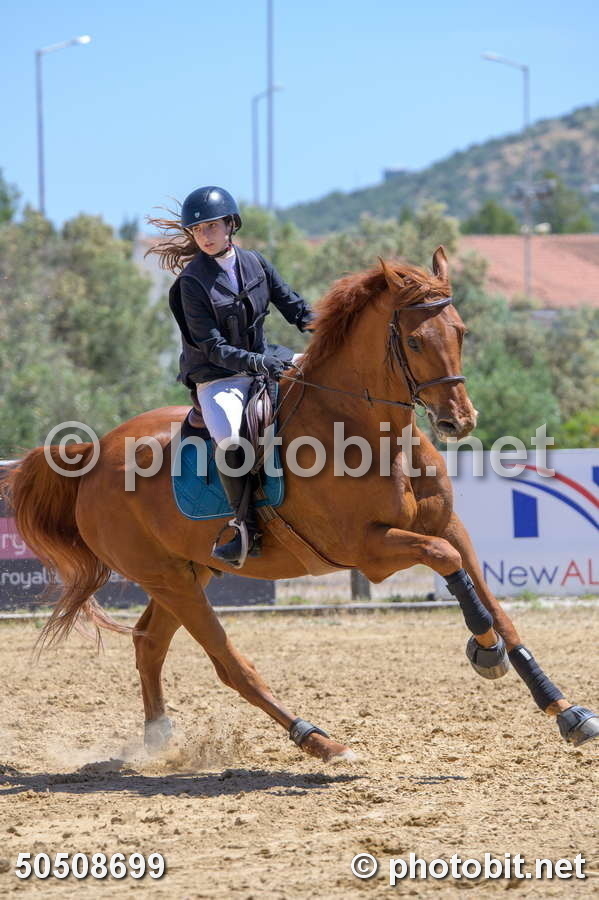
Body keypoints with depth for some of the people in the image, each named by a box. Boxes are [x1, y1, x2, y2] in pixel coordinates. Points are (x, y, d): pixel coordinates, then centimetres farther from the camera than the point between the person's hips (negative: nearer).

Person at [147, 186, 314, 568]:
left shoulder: (255, 263, 3)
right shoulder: (193, 282, -11)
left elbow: (293, 306, 13)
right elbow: (213, 348, -16)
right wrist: (259, 363, -29)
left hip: (262, 359, 6)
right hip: (217, 377, -6)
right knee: (231, 440, -32)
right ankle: (247, 529, -21)